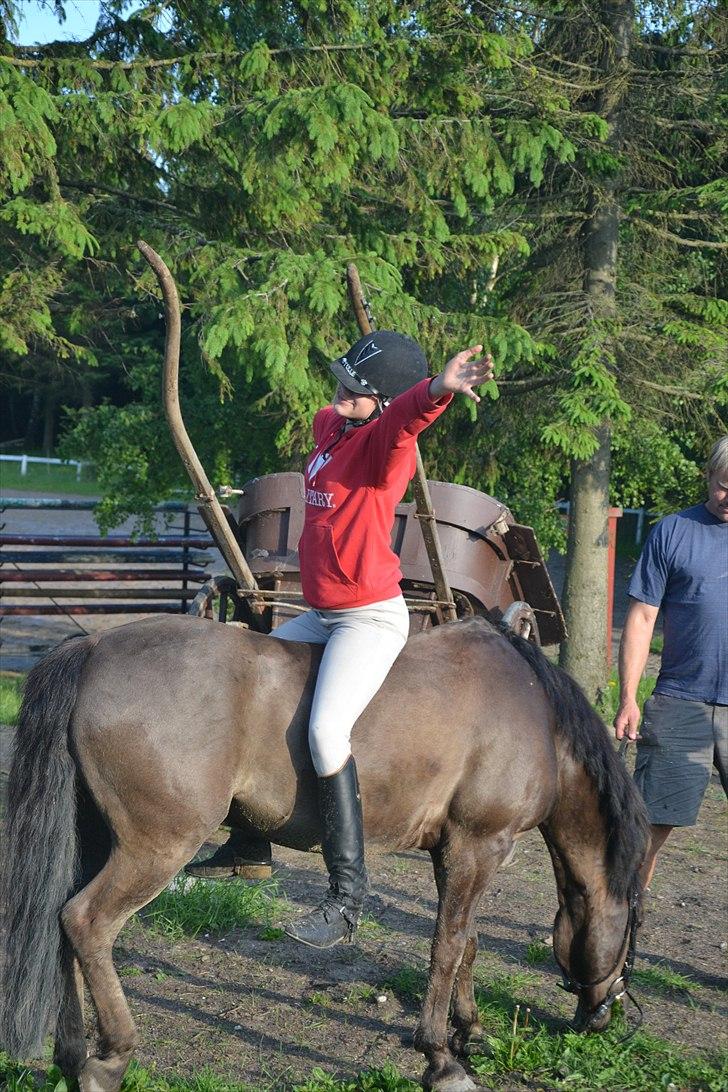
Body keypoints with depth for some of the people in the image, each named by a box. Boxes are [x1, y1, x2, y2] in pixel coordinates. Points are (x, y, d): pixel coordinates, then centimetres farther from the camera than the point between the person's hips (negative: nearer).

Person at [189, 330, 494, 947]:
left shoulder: (382, 442, -18)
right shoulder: (330, 426, 7)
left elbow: (405, 418, -41)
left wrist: (438, 391, -61)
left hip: (371, 618, -10)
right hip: (322, 615, 10)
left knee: (326, 730, -26)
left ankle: (348, 894, -18)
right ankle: (250, 841, 28)